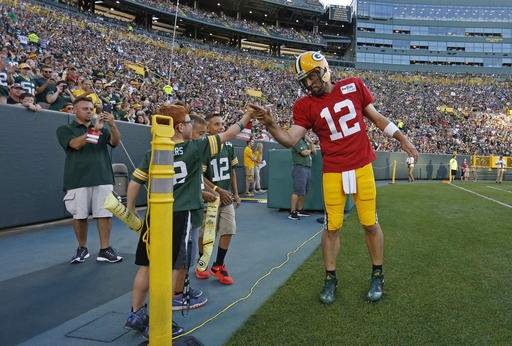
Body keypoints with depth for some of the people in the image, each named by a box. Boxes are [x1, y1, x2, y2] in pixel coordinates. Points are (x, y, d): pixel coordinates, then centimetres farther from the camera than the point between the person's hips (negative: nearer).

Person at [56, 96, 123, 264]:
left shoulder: (103, 129, 17)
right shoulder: (65, 129, 8)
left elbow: (116, 142, -1)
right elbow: (75, 144, -11)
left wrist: (112, 125, -18)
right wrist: (94, 130, -20)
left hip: (103, 179, 2)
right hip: (78, 180, -2)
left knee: (105, 214, -2)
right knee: (79, 216, 4)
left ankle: (105, 250, 5)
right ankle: (82, 249, 21)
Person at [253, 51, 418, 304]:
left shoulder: (354, 86, 1)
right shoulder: (305, 106, -3)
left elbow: (376, 118, 11)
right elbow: (290, 140, -13)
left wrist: (403, 140, 15)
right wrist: (271, 124, -31)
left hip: (362, 167, 1)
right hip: (333, 173, 0)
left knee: (370, 224, 6)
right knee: (332, 227, 5)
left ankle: (377, 275, 26)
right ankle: (330, 278, 23)